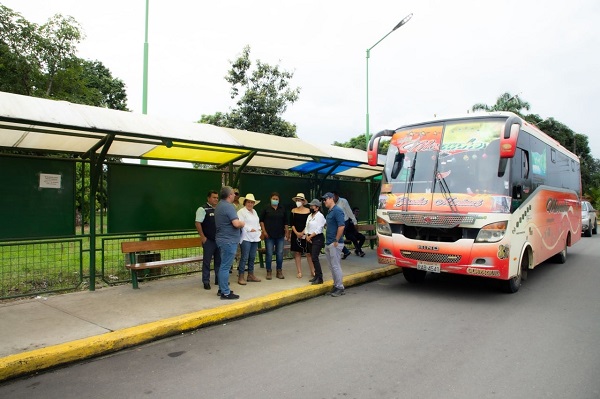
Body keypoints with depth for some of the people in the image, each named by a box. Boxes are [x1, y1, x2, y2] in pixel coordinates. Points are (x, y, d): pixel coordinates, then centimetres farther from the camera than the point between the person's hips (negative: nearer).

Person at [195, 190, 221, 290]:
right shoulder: (203, 209, -6)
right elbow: (198, 223, -10)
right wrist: (203, 237, -13)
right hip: (208, 240, -5)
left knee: (219, 260, 11)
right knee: (207, 261, 1)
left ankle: (218, 279, 21)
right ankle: (206, 282, 10)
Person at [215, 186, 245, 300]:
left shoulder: (219, 205, 13)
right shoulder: (229, 207, -18)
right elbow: (236, 223, -27)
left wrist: (239, 223, 13)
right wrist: (242, 223, -6)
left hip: (222, 239, 10)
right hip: (229, 240, -10)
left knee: (224, 265, 17)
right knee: (226, 267, -5)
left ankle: (222, 289, 25)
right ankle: (225, 293, 1)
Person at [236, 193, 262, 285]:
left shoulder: (254, 212, 19)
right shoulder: (241, 212, -6)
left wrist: (259, 231, 9)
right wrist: (250, 229, -16)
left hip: (254, 238, 8)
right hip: (246, 238, -8)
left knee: (252, 257, 11)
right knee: (244, 257, -8)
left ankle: (251, 275, 20)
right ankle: (241, 277, -2)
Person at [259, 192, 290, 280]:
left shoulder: (282, 209, 8)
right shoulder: (266, 209, 0)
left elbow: (286, 222, 11)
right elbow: (261, 220, 4)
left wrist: (287, 233, 6)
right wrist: (264, 231, -5)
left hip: (280, 235, 2)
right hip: (269, 236, -2)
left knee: (280, 254, 4)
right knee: (269, 254, 0)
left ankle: (279, 271, 16)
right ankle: (269, 272, 10)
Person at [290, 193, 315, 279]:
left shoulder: (308, 211, -1)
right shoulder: (293, 211, 4)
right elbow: (291, 223, 2)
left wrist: (303, 233, -11)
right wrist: (296, 233, -10)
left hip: (305, 234, -2)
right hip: (296, 234, 2)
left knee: (309, 252, -2)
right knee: (297, 253, 3)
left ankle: (312, 271, 7)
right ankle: (299, 272, 10)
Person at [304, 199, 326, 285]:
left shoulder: (320, 216, -9)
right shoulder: (309, 216, 16)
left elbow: (318, 230, -16)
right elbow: (306, 227, 13)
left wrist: (310, 236, -12)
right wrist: (307, 236, -2)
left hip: (317, 239, -8)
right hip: (310, 239, 8)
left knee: (314, 258, -13)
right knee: (313, 258, 9)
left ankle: (319, 278, -9)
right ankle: (316, 275, 18)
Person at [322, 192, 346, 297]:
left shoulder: (337, 210, -13)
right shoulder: (329, 211, 16)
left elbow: (341, 226, -22)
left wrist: (336, 241, -20)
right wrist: (328, 241, 16)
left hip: (335, 244, -10)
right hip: (328, 244, 10)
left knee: (336, 266, -4)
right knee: (332, 266, 14)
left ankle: (340, 288, 5)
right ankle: (336, 286, 23)